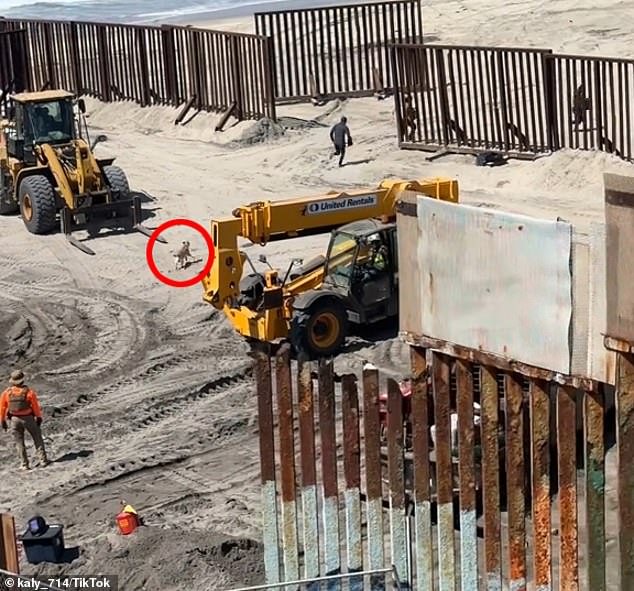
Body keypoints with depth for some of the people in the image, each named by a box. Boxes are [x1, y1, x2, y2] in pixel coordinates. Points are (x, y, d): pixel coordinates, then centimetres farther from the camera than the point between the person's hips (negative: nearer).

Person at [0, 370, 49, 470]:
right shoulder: (29, 392, -14)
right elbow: (36, 406, -9)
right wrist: (39, 417, 6)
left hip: (15, 420, 2)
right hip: (28, 418, -2)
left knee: (19, 442, 12)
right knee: (37, 438, 15)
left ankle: (25, 465, 12)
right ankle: (43, 460, 14)